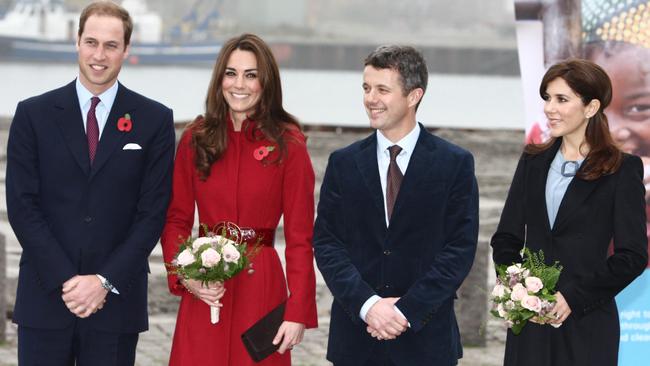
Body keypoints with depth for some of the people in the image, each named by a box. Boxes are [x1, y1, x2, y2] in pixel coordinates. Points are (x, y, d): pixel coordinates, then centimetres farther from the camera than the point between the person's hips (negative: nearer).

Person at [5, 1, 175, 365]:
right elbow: (22, 206, -1)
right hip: (45, 297, 0)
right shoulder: (34, 114, 4)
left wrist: (105, 281, -9)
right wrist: (65, 280, -9)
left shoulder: (154, 120, 4)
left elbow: (153, 212, 0)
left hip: (116, 301, 0)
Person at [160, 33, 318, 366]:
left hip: (261, 287, -2)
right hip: (203, 292, 2)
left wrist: (297, 312, -10)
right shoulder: (196, 139, 4)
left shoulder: (288, 144, -3)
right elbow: (176, 220, 9)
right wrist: (184, 276, -8)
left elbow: (300, 236, -4)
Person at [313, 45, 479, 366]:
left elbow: (460, 248, -4)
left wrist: (407, 310, -12)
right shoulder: (343, 163, 6)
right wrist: (367, 304, -12)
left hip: (426, 339, -2)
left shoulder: (455, 164, 0)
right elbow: (326, 243, 2)